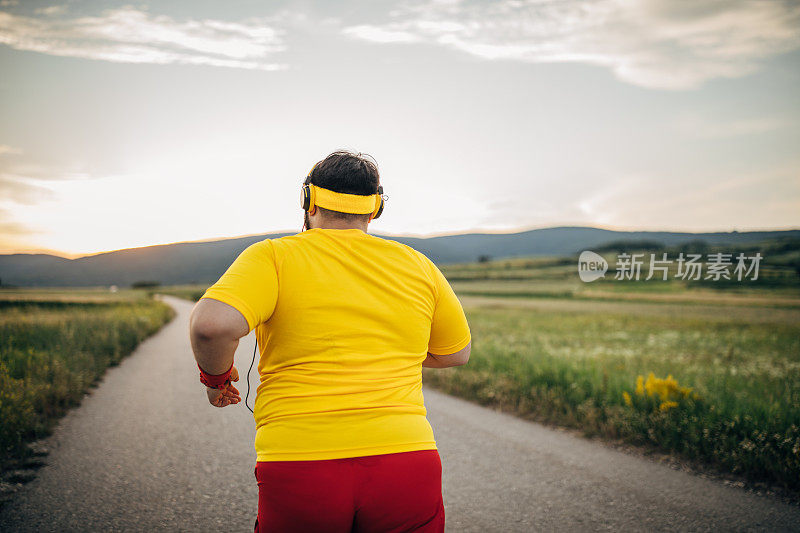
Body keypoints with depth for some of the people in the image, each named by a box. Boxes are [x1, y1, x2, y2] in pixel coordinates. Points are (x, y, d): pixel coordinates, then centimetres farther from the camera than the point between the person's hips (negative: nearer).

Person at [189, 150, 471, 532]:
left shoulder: (272, 256, -1)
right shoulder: (417, 265, 9)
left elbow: (211, 324, -19)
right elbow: (457, 353, 22)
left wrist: (215, 376, 2)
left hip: (299, 464, -1)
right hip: (406, 457, 2)